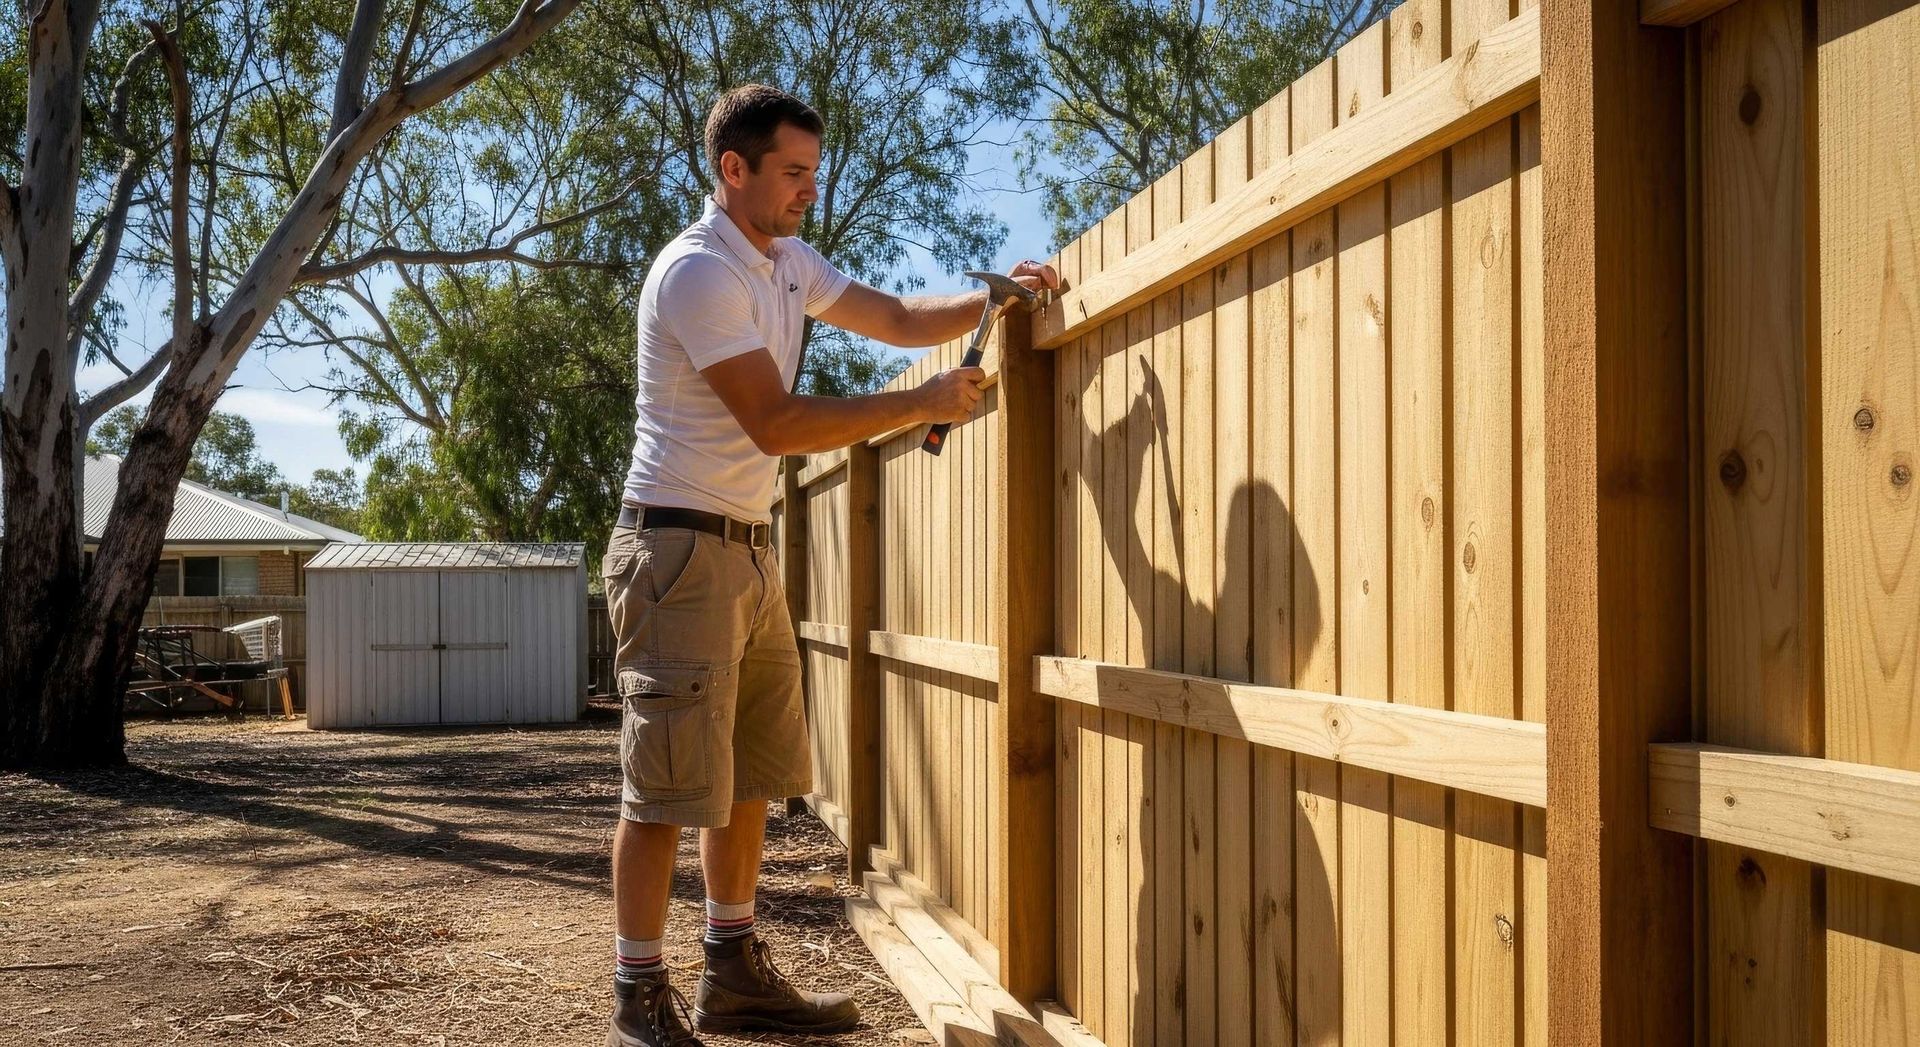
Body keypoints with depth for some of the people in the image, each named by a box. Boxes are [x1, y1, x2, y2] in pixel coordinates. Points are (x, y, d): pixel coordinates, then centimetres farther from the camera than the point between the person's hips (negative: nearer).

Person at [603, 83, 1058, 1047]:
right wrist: (922, 404, -17)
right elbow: (775, 423, -20)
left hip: (749, 549, 9)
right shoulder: (699, 271, -15)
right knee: (668, 786, -6)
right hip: (679, 547, -9)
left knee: (752, 775, 13)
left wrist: (994, 298, 2)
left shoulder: (788, 264, 13)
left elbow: (898, 317, 20)